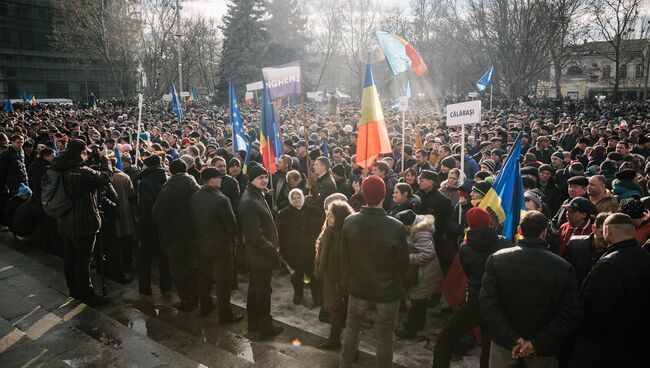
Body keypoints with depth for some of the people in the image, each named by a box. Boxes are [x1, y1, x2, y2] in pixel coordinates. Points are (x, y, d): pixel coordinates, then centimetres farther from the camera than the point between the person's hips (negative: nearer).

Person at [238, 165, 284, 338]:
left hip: (256, 253, 10)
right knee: (263, 291, 4)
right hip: (261, 254, -10)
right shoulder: (249, 202, -24)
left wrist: (273, 247, 12)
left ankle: (253, 322, 35)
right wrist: (273, 250, -20)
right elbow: (254, 236, -26)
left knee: (255, 288, 20)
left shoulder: (257, 196, 9)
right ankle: (265, 327, 19)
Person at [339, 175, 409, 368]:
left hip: (359, 287, 3)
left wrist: (349, 281, 11)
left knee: (352, 329, 23)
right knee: (385, 335, 16)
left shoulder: (350, 222, -17)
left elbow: (345, 258, -5)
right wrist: (395, 281, 8)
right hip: (388, 289, -2)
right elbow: (404, 263, -12)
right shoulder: (396, 227, -25)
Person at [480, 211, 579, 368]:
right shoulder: (563, 268, -14)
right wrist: (538, 343, -16)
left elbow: (488, 303, -17)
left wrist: (511, 339, -16)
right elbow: (569, 315, -16)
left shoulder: (496, 259, -14)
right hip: (542, 349, 0)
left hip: (505, 343, 0)